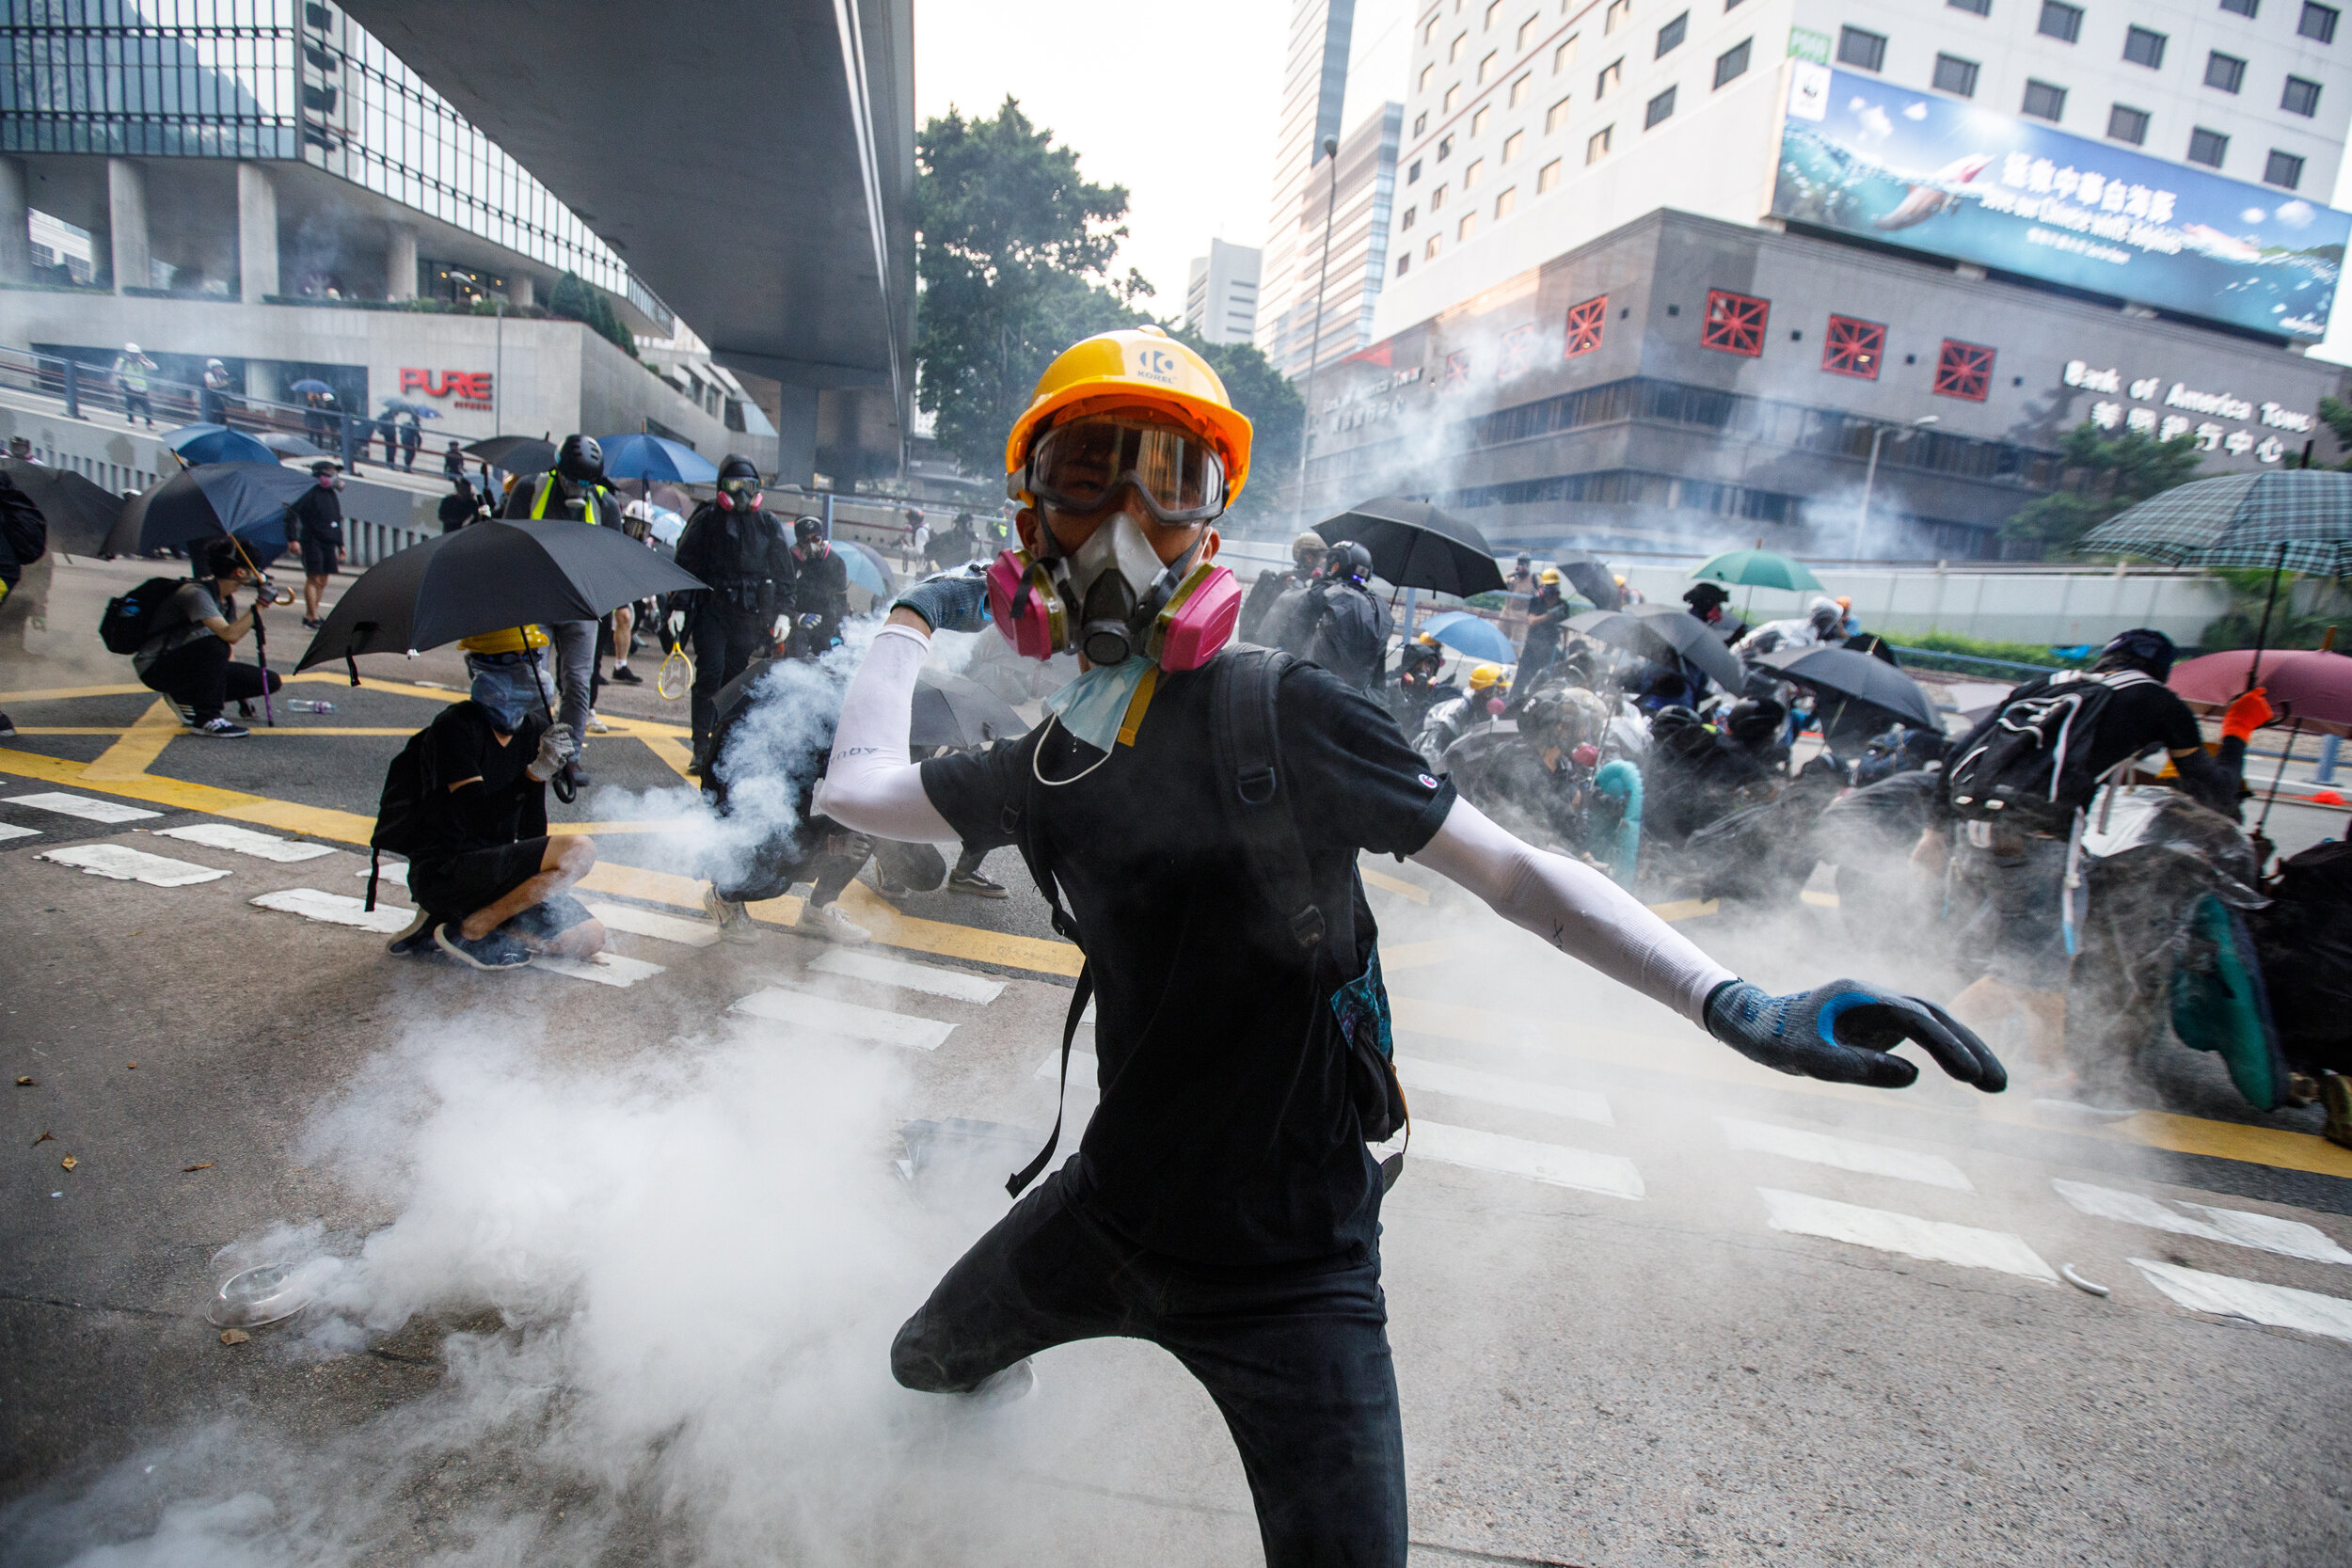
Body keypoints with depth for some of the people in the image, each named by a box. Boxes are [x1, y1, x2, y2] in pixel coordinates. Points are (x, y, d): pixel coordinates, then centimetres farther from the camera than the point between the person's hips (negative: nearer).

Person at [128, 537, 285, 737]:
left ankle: (186, 698, 6)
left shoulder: (228, 600, 6)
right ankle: (206, 719, -27)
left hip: (190, 667, 8)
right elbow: (229, 634, -37)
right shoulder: (196, 593, -21)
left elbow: (231, 640, 12)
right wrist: (258, 606, -32)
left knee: (270, 681, -6)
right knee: (215, 645, -37)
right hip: (156, 669, -8)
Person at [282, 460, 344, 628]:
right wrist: (292, 538, -16)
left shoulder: (333, 496, 16)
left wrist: (340, 544, 22)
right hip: (312, 541, -7)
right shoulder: (309, 493, -7)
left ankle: (311, 614, 14)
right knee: (313, 578, -7)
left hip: (329, 544, 7)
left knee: (323, 580, 7)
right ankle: (312, 616, -4)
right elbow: (291, 512, -10)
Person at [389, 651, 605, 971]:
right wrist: (536, 773, -31)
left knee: (589, 940, 0)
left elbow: (532, 830, 10)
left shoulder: (535, 731, 6)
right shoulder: (455, 726, -15)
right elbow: (478, 818, -23)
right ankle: (468, 931, -11)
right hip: (444, 873, -8)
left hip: (494, 869, 8)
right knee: (580, 850, -25)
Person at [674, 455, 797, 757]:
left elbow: (784, 572, 13)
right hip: (711, 609, -2)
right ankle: (701, 748, -8)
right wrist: (678, 606, -4)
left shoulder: (768, 523, 9)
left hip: (749, 615, 2)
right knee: (709, 675, -11)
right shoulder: (706, 519, 4)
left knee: (735, 678, 6)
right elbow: (685, 563, 5)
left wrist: (783, 613, 5)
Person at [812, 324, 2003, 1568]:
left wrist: (1738, 1007, -26)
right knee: (923, 1362, 28)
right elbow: (856, 790, 11)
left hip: (1288, 1267, -5)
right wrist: (912, 621, 21)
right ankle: (994, 1378, 63)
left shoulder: (1278, 715, -20)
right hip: (1110, 1205, 6)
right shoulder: (1048, 767, -2)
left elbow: (1515, 872, -17)